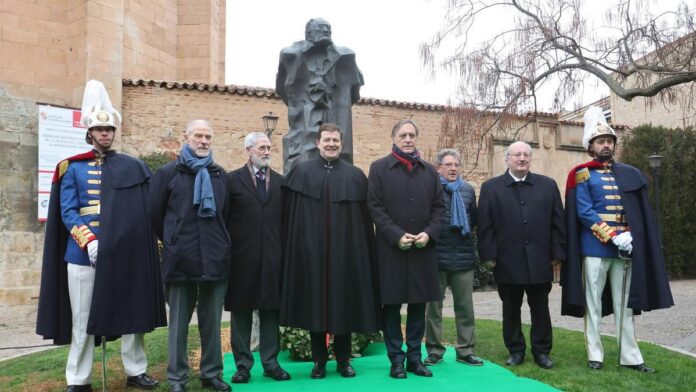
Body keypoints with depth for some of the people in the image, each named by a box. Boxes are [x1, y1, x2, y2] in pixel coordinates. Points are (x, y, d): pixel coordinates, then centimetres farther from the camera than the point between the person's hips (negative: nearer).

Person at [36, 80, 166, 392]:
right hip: (82, 253, -1)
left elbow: (144, 212, 6)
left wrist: (128, 241, -6)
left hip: (124, 252, 1)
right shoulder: (73, 167, 6)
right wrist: (89, 241, -15)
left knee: (132, 312, 8)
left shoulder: (132, 167, 7)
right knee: (82, 319, 6)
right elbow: (67, 212, -1)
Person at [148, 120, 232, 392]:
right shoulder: (168, 173, 2)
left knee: (212, 321, 9)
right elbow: (155, 215, 6)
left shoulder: (220, 175, 11)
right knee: (179, 322, 6)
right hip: (181, 258, -2)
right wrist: (173, 241, 11)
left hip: (215, 259, 3)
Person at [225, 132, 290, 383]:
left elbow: (285, 218, 10)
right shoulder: (233, 180, 3)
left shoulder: (280, 181, 12)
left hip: (272, 256, 2)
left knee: (270, 310, 7)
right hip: (242, 255, -2)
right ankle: (243, 364, 15)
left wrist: (285, 250, 4)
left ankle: (270, 363, 16)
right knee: (241, 311, 5)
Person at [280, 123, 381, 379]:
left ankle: (343, 359, 20)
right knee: (314, 304, 5)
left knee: (344, 304, 6)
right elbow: (291, 217, 3)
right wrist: (297, 248, -4)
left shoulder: (355, 176, 7)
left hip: (346, 251, 1)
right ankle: (319, 360, 18)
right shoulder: (301, 173, 5)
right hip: (311, 250, 0)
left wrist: (362, 251, 1)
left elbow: (364, 219, 6)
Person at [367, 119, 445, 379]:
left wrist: (429, 233, -7)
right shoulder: (379, 168, 2)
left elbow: (439, 207, 11)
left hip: (423, 249, 4)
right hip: (391, 248, -3)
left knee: (419, 305, 8)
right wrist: (396, 236, -15)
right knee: (391, 305, 3)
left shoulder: (429, 170, 14)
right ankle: (396, 358, 15)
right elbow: (375, 207, -5)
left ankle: (415, 357, 20)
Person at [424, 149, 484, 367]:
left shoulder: (468, 190, 10)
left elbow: (474, 220, 16)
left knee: (465, 306, 8)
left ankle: (465, 350, 19)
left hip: (464, 257, 3)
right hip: (436, 256, -3)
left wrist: (465, 230, 3)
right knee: (434, 306, 6)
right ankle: (434, 350, 18)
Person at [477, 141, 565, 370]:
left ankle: (542, 351, 23)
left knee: (540, 308, 10)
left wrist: (557, 254, 1)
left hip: (540, 261, 1)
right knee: (511, 309, 9)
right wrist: (489, 255, -6)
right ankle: (515, 350, 23)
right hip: (507, 262, -1)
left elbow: (557, 222, 6)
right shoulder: (491, 187, 2)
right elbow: (485, 225, -1)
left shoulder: (548, 185, 7)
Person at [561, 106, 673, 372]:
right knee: (593, 303, 4)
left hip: (625, 248, 4)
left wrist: (629, 237, -6)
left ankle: (630, 356, 17)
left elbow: (641, 213, 11)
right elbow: (584, 213, -10)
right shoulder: (582, 175, -1)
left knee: (625, 304, 9)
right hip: (595, 248, -4)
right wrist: (614, 237, -17)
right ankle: (595, 355, 12)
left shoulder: (629, 175, 12)